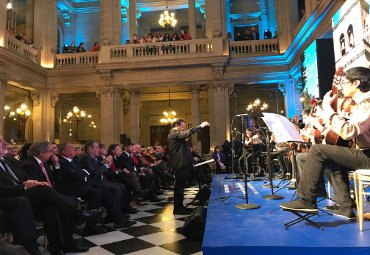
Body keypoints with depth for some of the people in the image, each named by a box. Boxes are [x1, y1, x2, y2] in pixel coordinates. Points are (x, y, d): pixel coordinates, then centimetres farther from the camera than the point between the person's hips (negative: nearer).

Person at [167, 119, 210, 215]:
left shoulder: (176, 134, 22)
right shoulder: (174, 134, -12)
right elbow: (187, 133, -29)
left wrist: (185, 140, 8)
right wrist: (200, 126, -27)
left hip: (182, 163, 11)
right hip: (180, 164, -11)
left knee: (180, 185, 14)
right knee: (179, 186, -6)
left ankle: (180, 206, 22)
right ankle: (177, 208, 0)